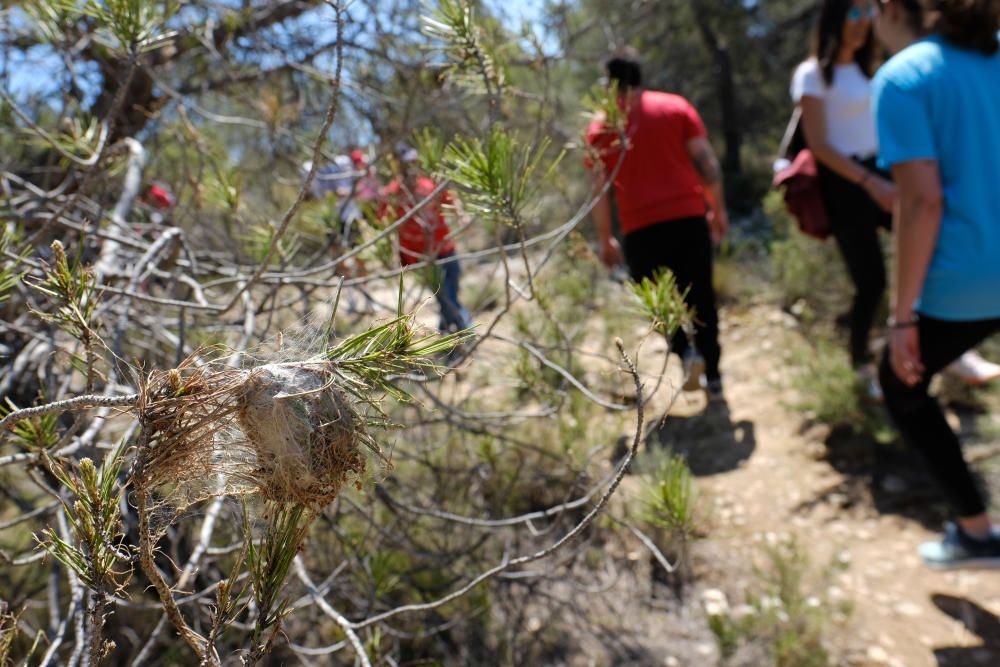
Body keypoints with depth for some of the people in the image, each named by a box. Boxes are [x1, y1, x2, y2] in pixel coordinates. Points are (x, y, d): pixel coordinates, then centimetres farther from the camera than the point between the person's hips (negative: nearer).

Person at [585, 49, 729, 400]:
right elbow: (707, 161, 3)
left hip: (641, 229, -1)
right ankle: (713, 376, 18)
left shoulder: (600, 127, 4)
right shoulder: (676, 106, 6)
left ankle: (686, 350, -9)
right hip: (689, 217, 1)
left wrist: (605, 238, 9)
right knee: (701, 298, 12)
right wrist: (718, 209, 12)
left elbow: (600, 189, 2)